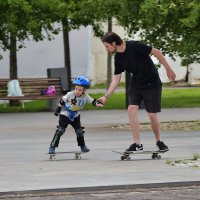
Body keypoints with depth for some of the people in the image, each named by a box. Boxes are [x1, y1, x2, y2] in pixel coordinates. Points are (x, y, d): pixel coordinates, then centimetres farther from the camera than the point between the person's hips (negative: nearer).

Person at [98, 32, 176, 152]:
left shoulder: (134, 46, -21)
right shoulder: (118, 58, 0)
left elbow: (156, 52, -15)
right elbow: (116, 80, 6)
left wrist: (168, 69, -12)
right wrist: (106, 97, 0)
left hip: (152, 84, -5)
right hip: (135, 86, 5)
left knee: (152, 114, -4)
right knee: (132, 109, -14)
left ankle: (159, 141, 20)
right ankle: (137, 144, -9)